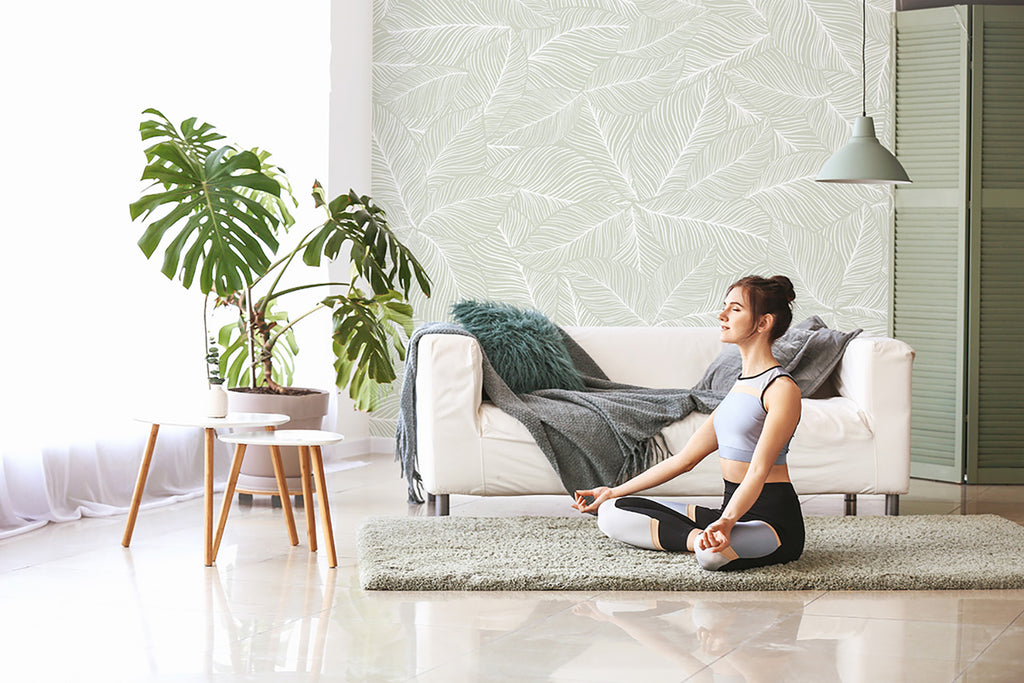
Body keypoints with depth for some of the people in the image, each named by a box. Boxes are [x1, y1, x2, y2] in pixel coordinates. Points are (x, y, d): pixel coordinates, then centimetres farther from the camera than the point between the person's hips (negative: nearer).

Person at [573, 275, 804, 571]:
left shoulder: (782, 388, -11)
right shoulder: (740, 386, 17)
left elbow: (759, 470, -23)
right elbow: (685, 458, 18)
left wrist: (726, 523, -40)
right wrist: (614, 491, 18)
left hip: (773, 518, -9)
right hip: (734, 510, 9)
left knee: (713, 554, -44)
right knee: (611, 513, 0)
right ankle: (709, 539, -7)